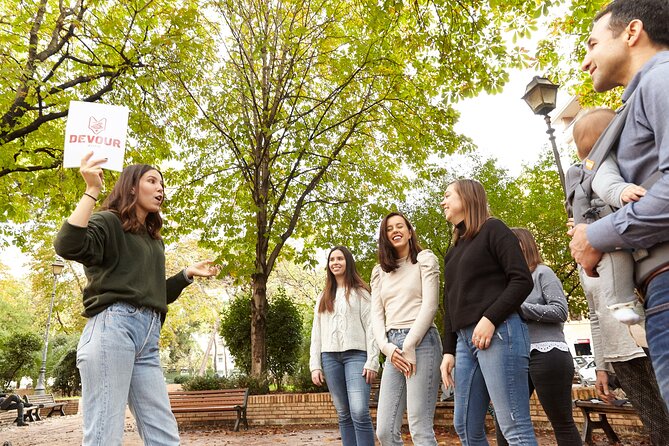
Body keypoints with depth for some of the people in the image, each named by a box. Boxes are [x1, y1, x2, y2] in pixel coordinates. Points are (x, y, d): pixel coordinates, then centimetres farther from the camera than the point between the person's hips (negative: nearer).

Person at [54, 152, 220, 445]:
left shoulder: (154, 240, 26)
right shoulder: (108, 221, 5)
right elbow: (67, 246, -17)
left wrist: (188, 274, 21)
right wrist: (92, 190, -16)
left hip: (148, 338, 7)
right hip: (112, 327, -7)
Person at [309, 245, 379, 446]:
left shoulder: (360, 292, 6)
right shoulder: (323, 297, 19)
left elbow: (370, 327, -2)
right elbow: (316, 332, 14)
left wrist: (372, 362, -11)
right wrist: (315, 365, 6)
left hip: (356, 354, -4)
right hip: (330, 356, 4)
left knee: (359, 412, -15)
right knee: (344, 414, 7)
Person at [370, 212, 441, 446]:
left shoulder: (424, 259, 5)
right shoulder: (379, 271, 19)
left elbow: (429, 306, -5)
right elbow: (376, 314, 12)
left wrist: (409, 346, -11)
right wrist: (387, 347, -5)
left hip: (421, 341, -5)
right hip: (393, 347, 5)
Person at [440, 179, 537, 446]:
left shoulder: (492, 229, 2)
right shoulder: (453, 250, 23)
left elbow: (522, 280, -9)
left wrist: (490, 318, -19)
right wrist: (448, 350, 15)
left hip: (499, 333, -8)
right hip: (465, 339, 8)